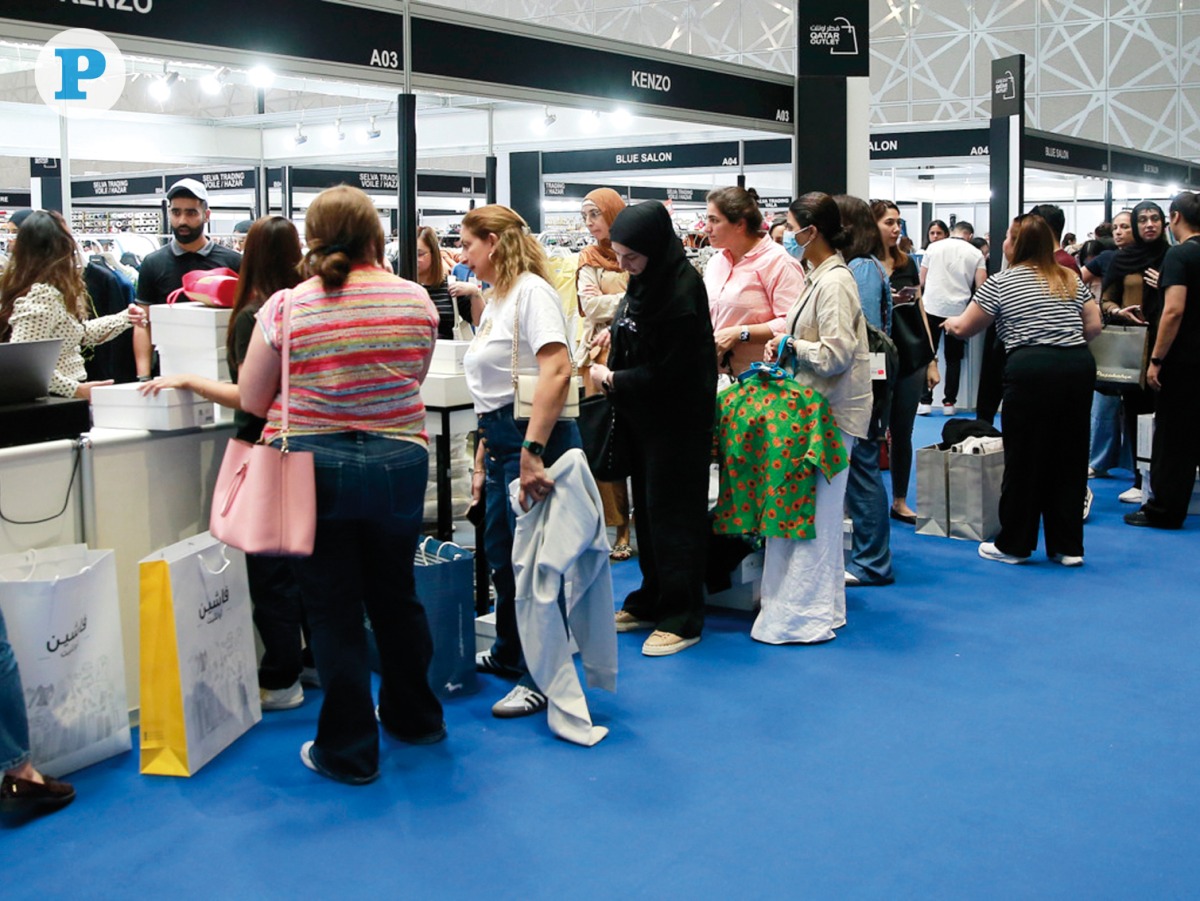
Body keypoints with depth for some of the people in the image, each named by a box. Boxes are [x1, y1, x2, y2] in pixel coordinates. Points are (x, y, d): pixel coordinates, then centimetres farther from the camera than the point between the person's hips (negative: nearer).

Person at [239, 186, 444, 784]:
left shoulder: (285, 307, -9)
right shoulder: (415, 299, -3)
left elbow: (251, 401, 0)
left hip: (315, 469, -3)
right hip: (399, 464, 3)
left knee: (333, 609, 6)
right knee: (396, 594, 20)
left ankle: (349, 751, 15)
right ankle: (414, 717, 36)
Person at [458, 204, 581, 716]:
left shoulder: (530, 291, -14)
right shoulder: (495, 300, 17)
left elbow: (557, 372, -27)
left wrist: (532, 454, -31)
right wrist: (482, 460, 19)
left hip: (536, 438, -10)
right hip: (502, 441, 10)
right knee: (500, 554, 19)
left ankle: (542, 678, 10)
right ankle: (509, 653, 37)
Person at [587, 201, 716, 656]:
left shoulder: (681, 289, -23)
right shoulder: (646, 279, 4)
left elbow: (667, 371, -22)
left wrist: (611, 379, -12)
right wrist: (613, 335, 4)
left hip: (676, 418, -9)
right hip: (643, 413, 9)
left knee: (672, 512, -2)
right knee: (647, 507, 15)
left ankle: (682, 618, 8)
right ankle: (651, 601, 28)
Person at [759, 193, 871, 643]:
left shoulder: (835, 282, -16)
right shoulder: (819, 277, 15)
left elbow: (836, 353, -22)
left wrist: (790, 345, -10)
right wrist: (785, 344, 12)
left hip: (831, 412, -10)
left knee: (812, 516, -5)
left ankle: (804, 614, 2)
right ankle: (817, 605, 24)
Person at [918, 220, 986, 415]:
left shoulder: (934, 248, 4)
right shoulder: (976, 254, 2)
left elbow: (921, 282, 7)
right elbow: (980, 286, -4)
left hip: (932, 307, 0)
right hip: (958, 310, 0)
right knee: (953, 359, 11)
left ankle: (925, 402, 1)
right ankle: (949, 402, 11)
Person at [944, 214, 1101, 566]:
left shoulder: (1001, 282, 0)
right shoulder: (1071, 279, 15)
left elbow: (964, 328, 4)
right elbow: (1094, 326, 13)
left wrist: (950, 322, 25)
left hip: (1031, 370, -5)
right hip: (1080, 367, 5)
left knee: (1024, 459, 4)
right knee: (1070, 457, 10)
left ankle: (1014, 545, 13)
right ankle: (1069, 546, 16)